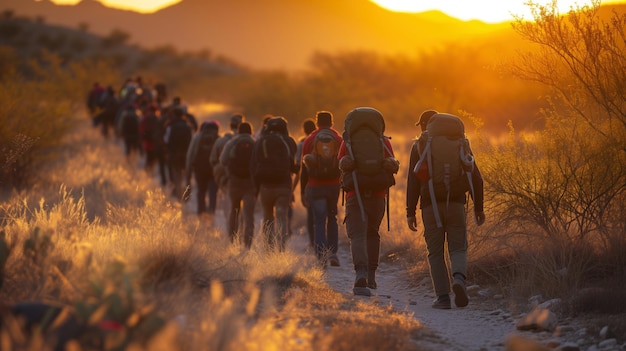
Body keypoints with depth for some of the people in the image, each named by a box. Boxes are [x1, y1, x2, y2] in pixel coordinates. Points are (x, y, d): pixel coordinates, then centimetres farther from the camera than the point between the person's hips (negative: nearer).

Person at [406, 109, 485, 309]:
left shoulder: (419, 146, 5)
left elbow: (413, 180, -3)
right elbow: (475, 177, 7)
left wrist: (410, 212, -2)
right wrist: (478, 208, 12)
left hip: (430, 205, -1)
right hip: (455, 203, 1)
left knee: (436, 253, 7)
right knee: (458, 249, 6)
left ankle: (443, 296, 0)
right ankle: (459, 278, -23)